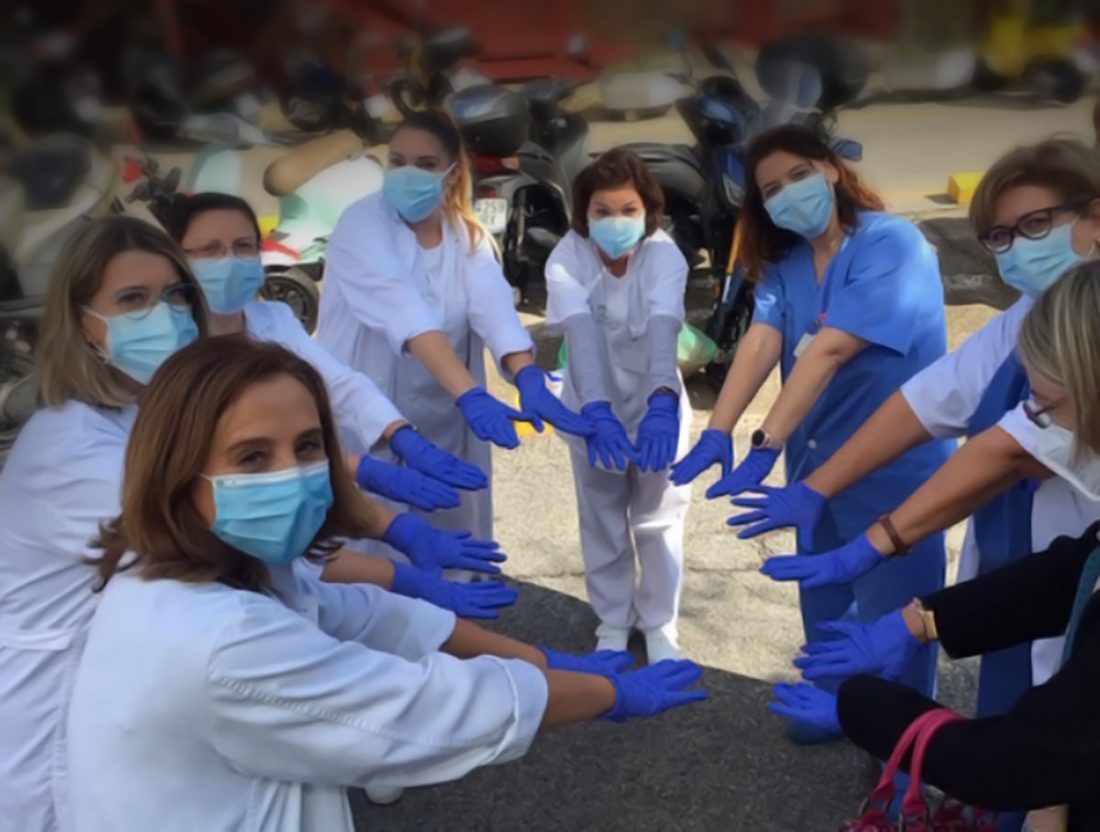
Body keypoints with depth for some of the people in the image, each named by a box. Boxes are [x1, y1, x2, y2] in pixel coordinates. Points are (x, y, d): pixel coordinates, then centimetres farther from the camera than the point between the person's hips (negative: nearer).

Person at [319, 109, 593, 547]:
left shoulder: (469, 236, 2)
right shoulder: (362, 224, -13)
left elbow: (495, 308, -18)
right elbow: (404, 311, -30)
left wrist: (530, 381, -37)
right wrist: (471, 395, -44)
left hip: (442, 428, 4)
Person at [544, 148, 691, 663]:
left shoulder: (664, 255, -23)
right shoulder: (567, 258, -23)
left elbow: (663, 328, -41)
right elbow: (582, 333, -39)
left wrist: (662, 402, -58)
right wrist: (597, 411, -55)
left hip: (656, 403, 0)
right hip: (592, 406, 1)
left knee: (658, 518, 9)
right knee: (602, 519, 13)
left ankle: (660, 625, 30)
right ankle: (613, 625, 32)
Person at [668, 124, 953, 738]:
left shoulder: (891, 244, -19)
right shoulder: (785, 262, 3)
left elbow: (829, 350, -28)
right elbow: (760, 342, -13)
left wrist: (767, 444, -34)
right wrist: (717, 432, -27)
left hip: (895, 466, -6)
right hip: (818, 461, 7)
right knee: (824, 603, 21)